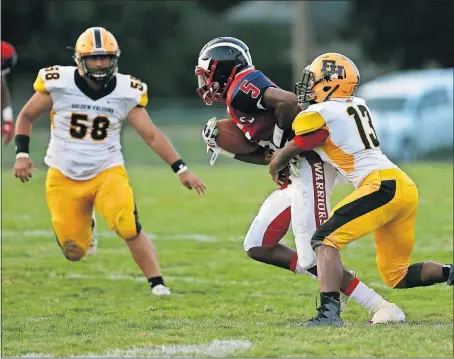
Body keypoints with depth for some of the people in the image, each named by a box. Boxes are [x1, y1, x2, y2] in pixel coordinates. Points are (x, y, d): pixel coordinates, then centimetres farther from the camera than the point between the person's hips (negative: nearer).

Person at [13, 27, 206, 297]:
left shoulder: (126, 92, -7)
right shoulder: (58, 84, -11)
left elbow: (152, 135, -3)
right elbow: (26, 117, 3)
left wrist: (181, 170, -8)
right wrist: (22, 154, -8)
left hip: (108, 172, 0)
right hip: (65, 177, 0)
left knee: (130, 229, -25)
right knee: (75, 253, 2)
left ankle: (157, 284, -13)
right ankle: (83, 225, 38)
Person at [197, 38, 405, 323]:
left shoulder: (242, 87, -8)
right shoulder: (239, 99, 22)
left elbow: (289, 101, -25)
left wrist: (279, 138, -10)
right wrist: (226, 150, 15)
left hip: (309, 165, -10)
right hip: (295, 175, 10)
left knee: (313, 257, -14)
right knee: (257, 247, 12)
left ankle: (383, 309, -12)